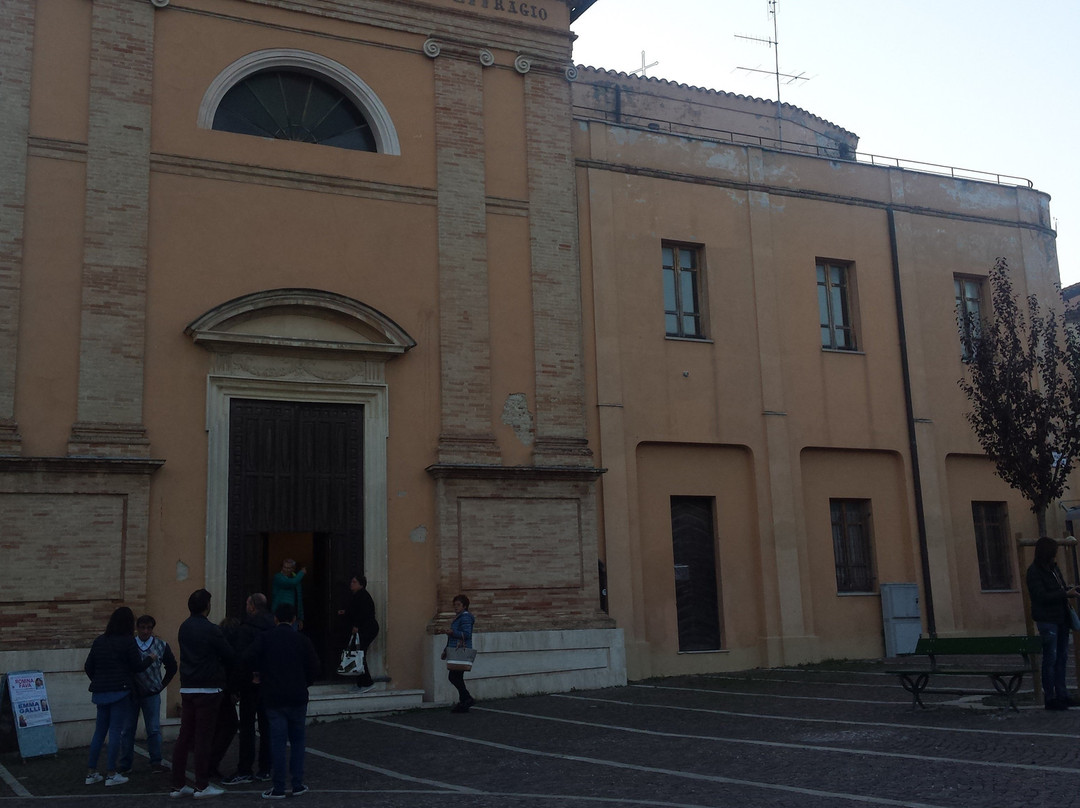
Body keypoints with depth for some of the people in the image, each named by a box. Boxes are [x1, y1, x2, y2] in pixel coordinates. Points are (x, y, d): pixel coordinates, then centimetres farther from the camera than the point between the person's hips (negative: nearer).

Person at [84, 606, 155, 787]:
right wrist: (150, 659, 12)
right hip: (120, 691, -6)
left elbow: (88, 667, 12)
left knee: (99, 731, 13)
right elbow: (138, 666, -7)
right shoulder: (128, 642, -9)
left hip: (101, 691, 6)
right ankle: (111, 774, 0)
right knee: (116, 731, -1)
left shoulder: (99, 641, 9)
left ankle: (91, 772, 16)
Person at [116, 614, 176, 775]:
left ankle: (156, 762, 9)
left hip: (152, 694, 0)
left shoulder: (161, 645, 0)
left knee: (154, 730, 0)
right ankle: (125, 764, 15)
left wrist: (162, 684, 10)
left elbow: (172, 666, 13)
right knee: (128, 729, 4)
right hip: (131, 693, 0)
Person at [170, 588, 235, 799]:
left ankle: (177, 784, 13)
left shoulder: (184, 628, 8)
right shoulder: (210, 630, -14)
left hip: (187, 688, 7)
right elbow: (230, 656, -7)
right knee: (203, 738, -2)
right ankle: (202, 786, 3)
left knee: (184, 736, 10)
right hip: (207, 689, -7)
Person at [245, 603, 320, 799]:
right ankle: (297, 784, 10)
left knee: (278, 742, 3)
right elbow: (314, 667, -2)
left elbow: (249, 658, -15)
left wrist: (259, 673, 4)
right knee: (297, 740, 12)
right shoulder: (302, 639, 1)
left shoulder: (265, 638, -1)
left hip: (273, 697, 0)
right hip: (298, 698, 1)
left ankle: (279, 788, 4)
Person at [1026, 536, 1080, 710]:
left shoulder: (1053, 567, 12)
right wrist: (1066, 594, -20)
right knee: (1050, 658, -4)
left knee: (1062, 657, 11)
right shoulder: (1034, 571, -13)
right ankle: (1050, 698, 1)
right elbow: (1041, 596, -20)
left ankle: (1061, 695, 19)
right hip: (1047, 619, -8)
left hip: (1060, 618, 8)